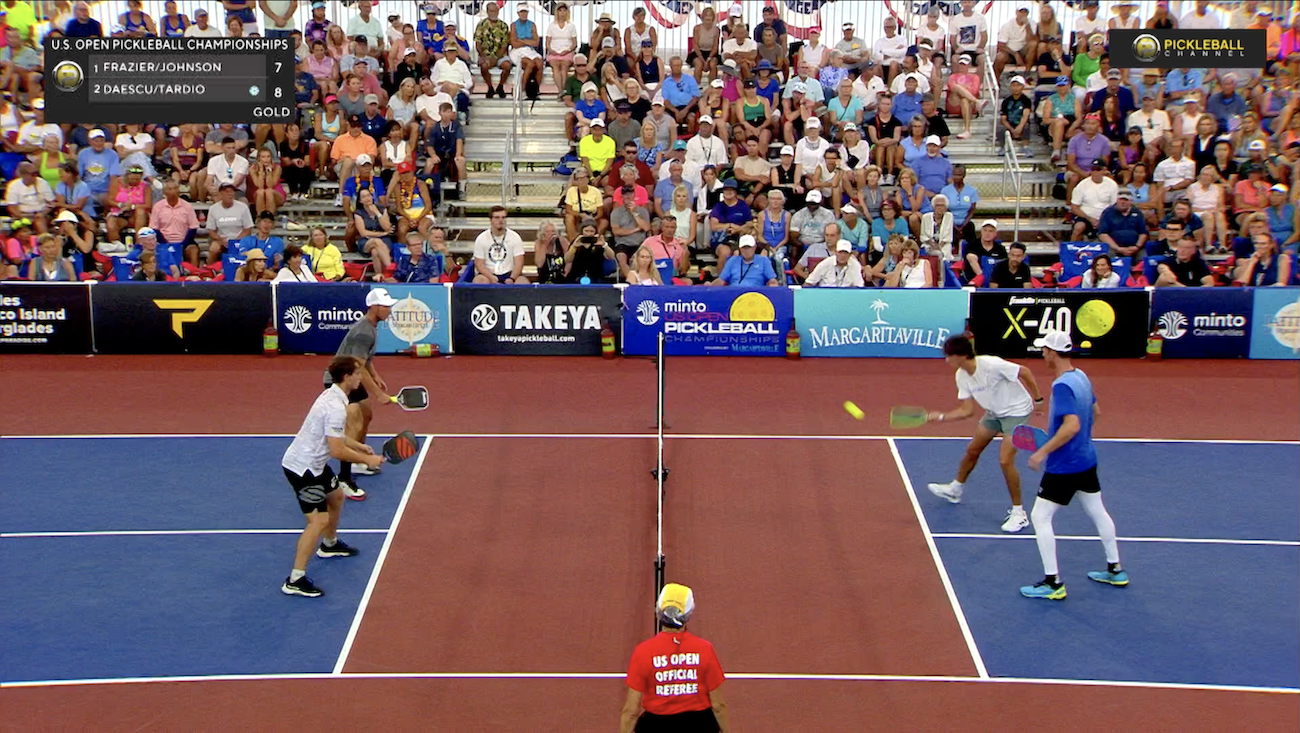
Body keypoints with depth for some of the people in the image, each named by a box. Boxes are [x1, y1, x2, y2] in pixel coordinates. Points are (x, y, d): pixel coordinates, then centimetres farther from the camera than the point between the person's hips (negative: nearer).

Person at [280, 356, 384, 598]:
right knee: (318, 520, -14)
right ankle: (295, 580, -10)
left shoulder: (333, 396, 5)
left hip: (314, 462, 11)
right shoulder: (336, 408, -28)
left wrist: (359, 446, 14)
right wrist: (366, 460, -16)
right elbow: (337, 451, -28)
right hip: (301, 468, -11)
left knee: (335, 497, 29)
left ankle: (329, 544, 53)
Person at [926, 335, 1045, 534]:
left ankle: (1018, 513, -3)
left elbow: (1024, 372, -20)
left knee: (1005, 460, -16)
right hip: (994, 412, 8)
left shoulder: (991, 365, -31)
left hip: (1016, 411, -8)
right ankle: (955, 489, 41)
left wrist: (1037, 399, -14)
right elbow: (966, 411, -4)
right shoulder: (962, 376, -8)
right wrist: (941, 417, -13)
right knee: (972, 450, 16)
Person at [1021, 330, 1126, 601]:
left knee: (1041, 518, -2)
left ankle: (1053, 583, 0)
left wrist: (1042, 452, -25)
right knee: (1098, 512, 21)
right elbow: (1094, 411, 17)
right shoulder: (1082, 377, 4)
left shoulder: (1062, 385, -24)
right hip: (1087, 460, 10)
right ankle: (1115, 570, 34)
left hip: (1063, 467, -10)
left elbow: (1072, 426, -31)